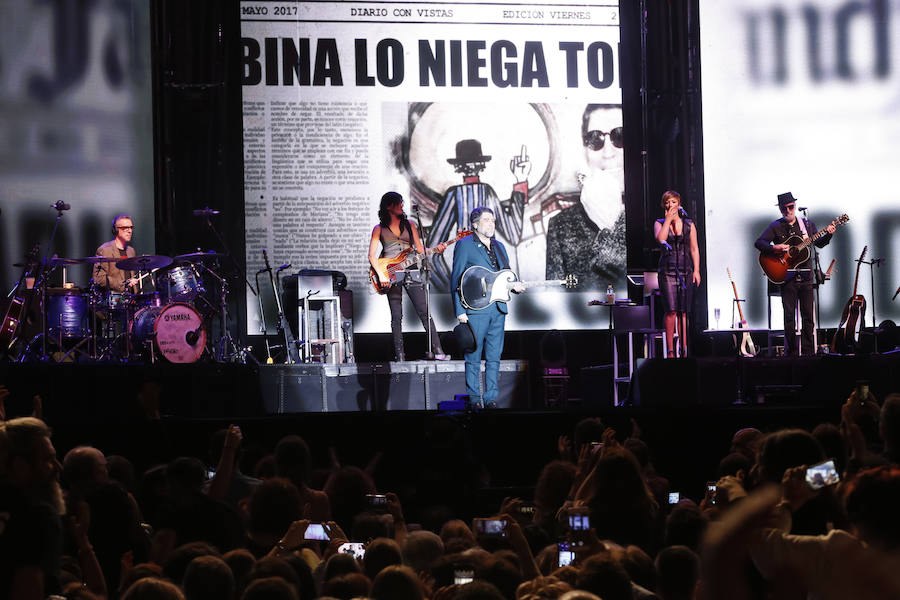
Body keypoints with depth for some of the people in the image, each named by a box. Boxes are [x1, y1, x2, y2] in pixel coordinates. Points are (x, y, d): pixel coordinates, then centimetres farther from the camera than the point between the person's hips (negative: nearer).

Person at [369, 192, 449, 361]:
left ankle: (437, 351, -7)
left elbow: (420, 250, 14)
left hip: (411, 271, 2)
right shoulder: (379, 229, 7)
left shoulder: (409, 225, 14)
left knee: (424, 312, -6)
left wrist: (436, 250, -4)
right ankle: (399, 355, 1)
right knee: (396, 317, -3)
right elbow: (372, 255, 1)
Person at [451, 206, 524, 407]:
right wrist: (459, 311, -10)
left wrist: (514, 285, -1)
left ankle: (491, 398, 11)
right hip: (475, 311, -6)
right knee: (473, 357, -3)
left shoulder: (499, 247, 18)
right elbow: (456, 280, -4)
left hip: (498, 310, 6)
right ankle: (474, 398, 4)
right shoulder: (465, 245, -1)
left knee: (494, 358, 6)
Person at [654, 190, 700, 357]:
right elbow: (660, 238, -15)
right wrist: (668, 219, -11)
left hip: (685, 271, 2)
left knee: (683, 312, 1)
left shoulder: (689, 225, 11)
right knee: (671, 310, -13)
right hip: (667, 271, -2)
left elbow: (694, 249, 10)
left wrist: (696, 270, 2)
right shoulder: (660, 223, 6)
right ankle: (670, 350, -10)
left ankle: (684, 349, 4)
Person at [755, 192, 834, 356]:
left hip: (806, 276, 2)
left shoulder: (807, 224, 12)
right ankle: (791, 352, 3)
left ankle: (808, 351, 6)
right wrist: (773, 248, -21)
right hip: (787, 276, -2)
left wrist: (828, 235, -8)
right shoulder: (775, 227, 3)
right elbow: (759, 243, -4)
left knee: (808, 316, 1)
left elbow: (819, 243, 12)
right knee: (789, 316, -2)